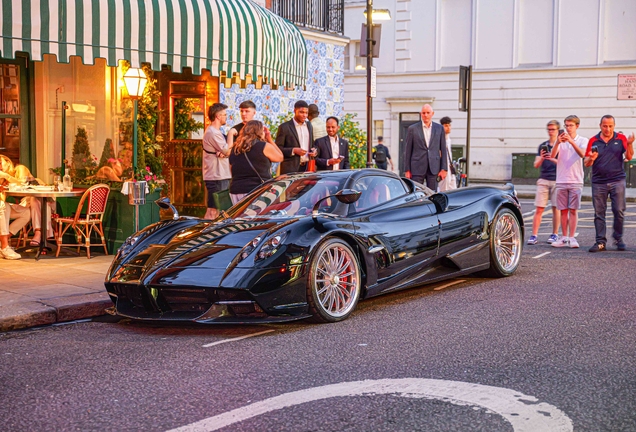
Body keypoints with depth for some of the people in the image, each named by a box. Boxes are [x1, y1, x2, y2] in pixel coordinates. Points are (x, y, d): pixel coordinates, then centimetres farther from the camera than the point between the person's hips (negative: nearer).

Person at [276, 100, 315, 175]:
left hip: (308, 168, 5)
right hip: (290, 168, -5)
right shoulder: (284, 127, -3)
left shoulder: (309, 126, 15)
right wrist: (293, 151, -18)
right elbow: (278, 148, -5)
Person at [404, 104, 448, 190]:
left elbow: (443, 149, 8)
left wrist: (444, 169, 1)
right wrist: (407, 170, 0)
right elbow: (408, 151, 4)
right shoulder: (412, 129, 3)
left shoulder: (439, 128, 7)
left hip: (434, 168, 1)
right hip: (417, 168, -1)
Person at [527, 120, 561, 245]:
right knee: (539, 209, -3)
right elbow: (536, 165, 8)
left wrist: (552, 159, -21)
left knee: (556, 208, 1)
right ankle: (534, 235, -4)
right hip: (543, 179, 2)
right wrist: (542, 158, -13)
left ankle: (554, 234, 10)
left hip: (557, 180, -2)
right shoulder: (543, 146, 12)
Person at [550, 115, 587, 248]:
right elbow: (552, 156, -7)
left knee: (573, 210, -4)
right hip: (561, 181, 2)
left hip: (575, 181, -2)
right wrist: (557, 143, -26)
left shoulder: (582, 140, 3)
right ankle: (564, 238, 11)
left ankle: (572, 238, -2)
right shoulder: (561, 140, 8)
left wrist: (571, 141, -33)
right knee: (563, 210, 5)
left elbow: (582, 154, -17)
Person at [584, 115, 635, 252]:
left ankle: (618, 238, 14)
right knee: (599, 213, 1)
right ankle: (601, 242, 5)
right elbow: (586, 163, 5)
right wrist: (591, 159, -17)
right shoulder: (593, 141, 5)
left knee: (619, 211, -2)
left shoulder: (621, 138, 5)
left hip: (617, 180, -1)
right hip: (598, 182, 1)